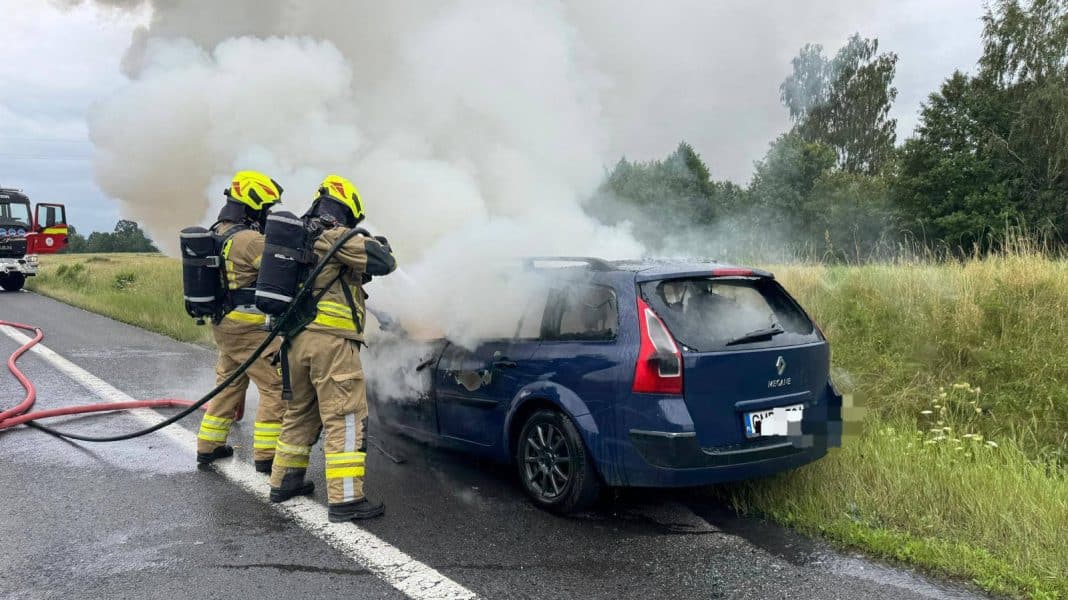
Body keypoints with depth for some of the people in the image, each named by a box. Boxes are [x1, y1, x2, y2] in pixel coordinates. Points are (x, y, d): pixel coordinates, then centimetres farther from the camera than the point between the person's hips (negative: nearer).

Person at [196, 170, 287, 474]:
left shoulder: (217, 233, 10)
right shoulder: (250, 240, -20)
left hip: (223, 324, 10)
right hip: (250, 328, -9)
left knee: (229, 382, 22)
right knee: (276, 387, -2)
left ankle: (208, 446, 30)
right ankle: (266, 455, 1)